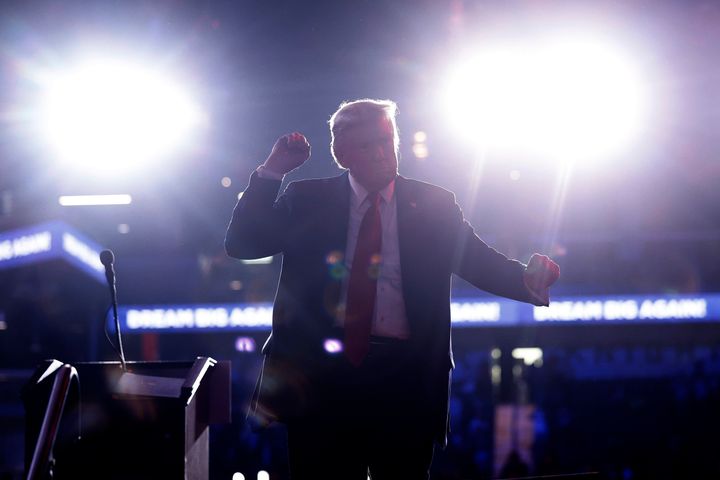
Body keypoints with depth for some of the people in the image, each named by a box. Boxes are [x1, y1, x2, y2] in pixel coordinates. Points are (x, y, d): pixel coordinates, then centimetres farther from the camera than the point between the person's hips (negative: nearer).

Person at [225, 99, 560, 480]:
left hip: (404, 375, 0)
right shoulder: (306, 201, 7)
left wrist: (529, 279, -20)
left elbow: (481, 262, 1)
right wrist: (270, 173, -7)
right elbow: (241, 244, 1)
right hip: (321, 372, 0)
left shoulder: (433, 205, 8)